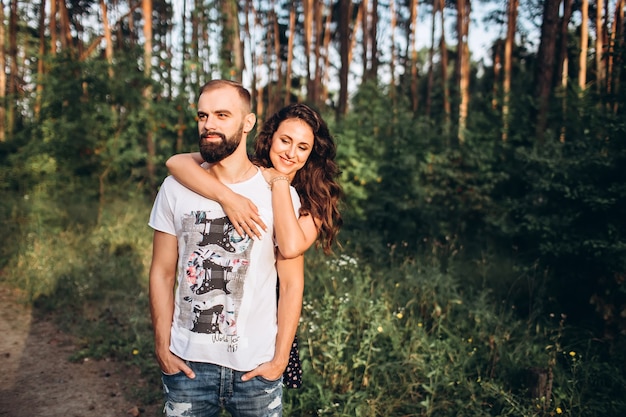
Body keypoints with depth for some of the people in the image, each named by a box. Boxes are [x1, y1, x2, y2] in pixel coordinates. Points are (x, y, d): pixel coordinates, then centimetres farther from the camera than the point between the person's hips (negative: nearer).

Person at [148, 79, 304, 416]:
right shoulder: (175, 188, -2)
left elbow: (291, 283, -4)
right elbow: (162, 274, 2)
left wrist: (280, 358, -6)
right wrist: (162, 347, -1)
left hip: (256, 365, -1)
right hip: (187, 363, 2)